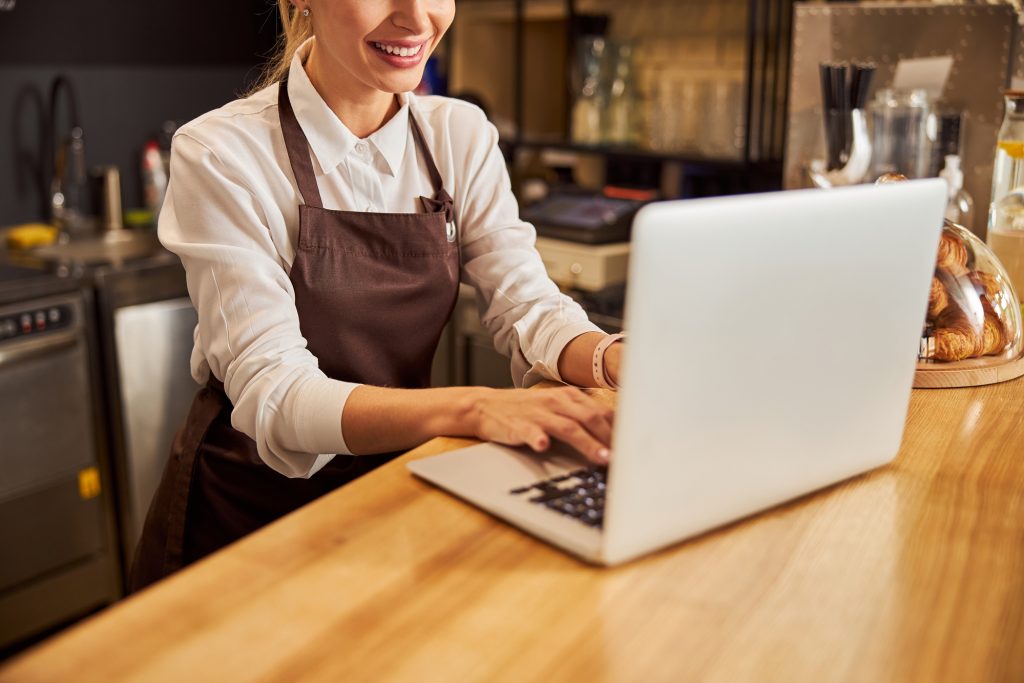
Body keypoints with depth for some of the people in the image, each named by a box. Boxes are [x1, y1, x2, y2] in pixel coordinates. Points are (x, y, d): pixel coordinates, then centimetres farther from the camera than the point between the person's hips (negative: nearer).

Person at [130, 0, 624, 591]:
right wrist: (475, 408, -39)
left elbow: (529, 306, -6)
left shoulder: (461, 136, 1)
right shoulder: (220, 153, -14)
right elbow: (273, 398, -23)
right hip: (252, 513, -3)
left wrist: (620, 361, -29)